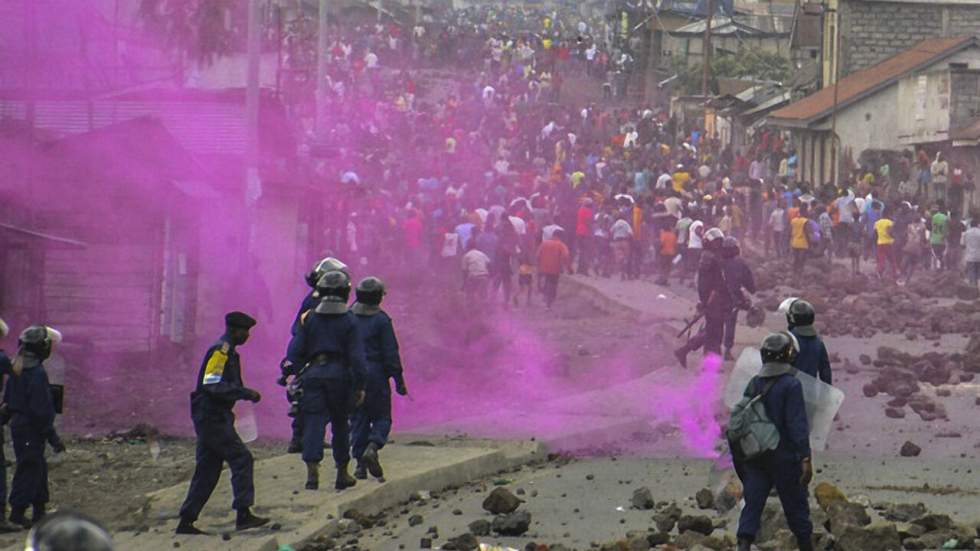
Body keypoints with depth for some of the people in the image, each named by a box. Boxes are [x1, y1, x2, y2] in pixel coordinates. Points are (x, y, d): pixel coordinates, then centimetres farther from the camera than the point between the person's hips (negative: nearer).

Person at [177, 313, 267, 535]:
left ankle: (186, 522, 11)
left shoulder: (229, 353, 20)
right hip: (212, 418, -10)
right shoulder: (219, 351, -13)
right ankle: (243, 515, -17)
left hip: (214, 419, 10)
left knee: (207, 470, 10)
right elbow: (212, 386, -21)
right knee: (241, 458, -13)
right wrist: (245, 393, -21)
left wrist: (247, 393, 8)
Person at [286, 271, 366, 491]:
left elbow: (294, 352, 1)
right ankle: (342, 474, 19)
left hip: (313, 374, 1)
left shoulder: (310, 318, 4)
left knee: (313, 424, -3)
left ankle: (312, 471, -19)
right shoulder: (348, 321, -2)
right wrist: (359, 386, -2)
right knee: (340, 424, 12)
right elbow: (356, 357, -6)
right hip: (339, 374, -1)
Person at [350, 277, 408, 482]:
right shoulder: (381, 320, -8)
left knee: (358, 419, 9)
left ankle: (360, 462, 6)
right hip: (375, 375, -4)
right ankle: (373, 447, -19)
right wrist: (399, 380, -3)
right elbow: (391, 352, -8)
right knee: (381, 416, 7)